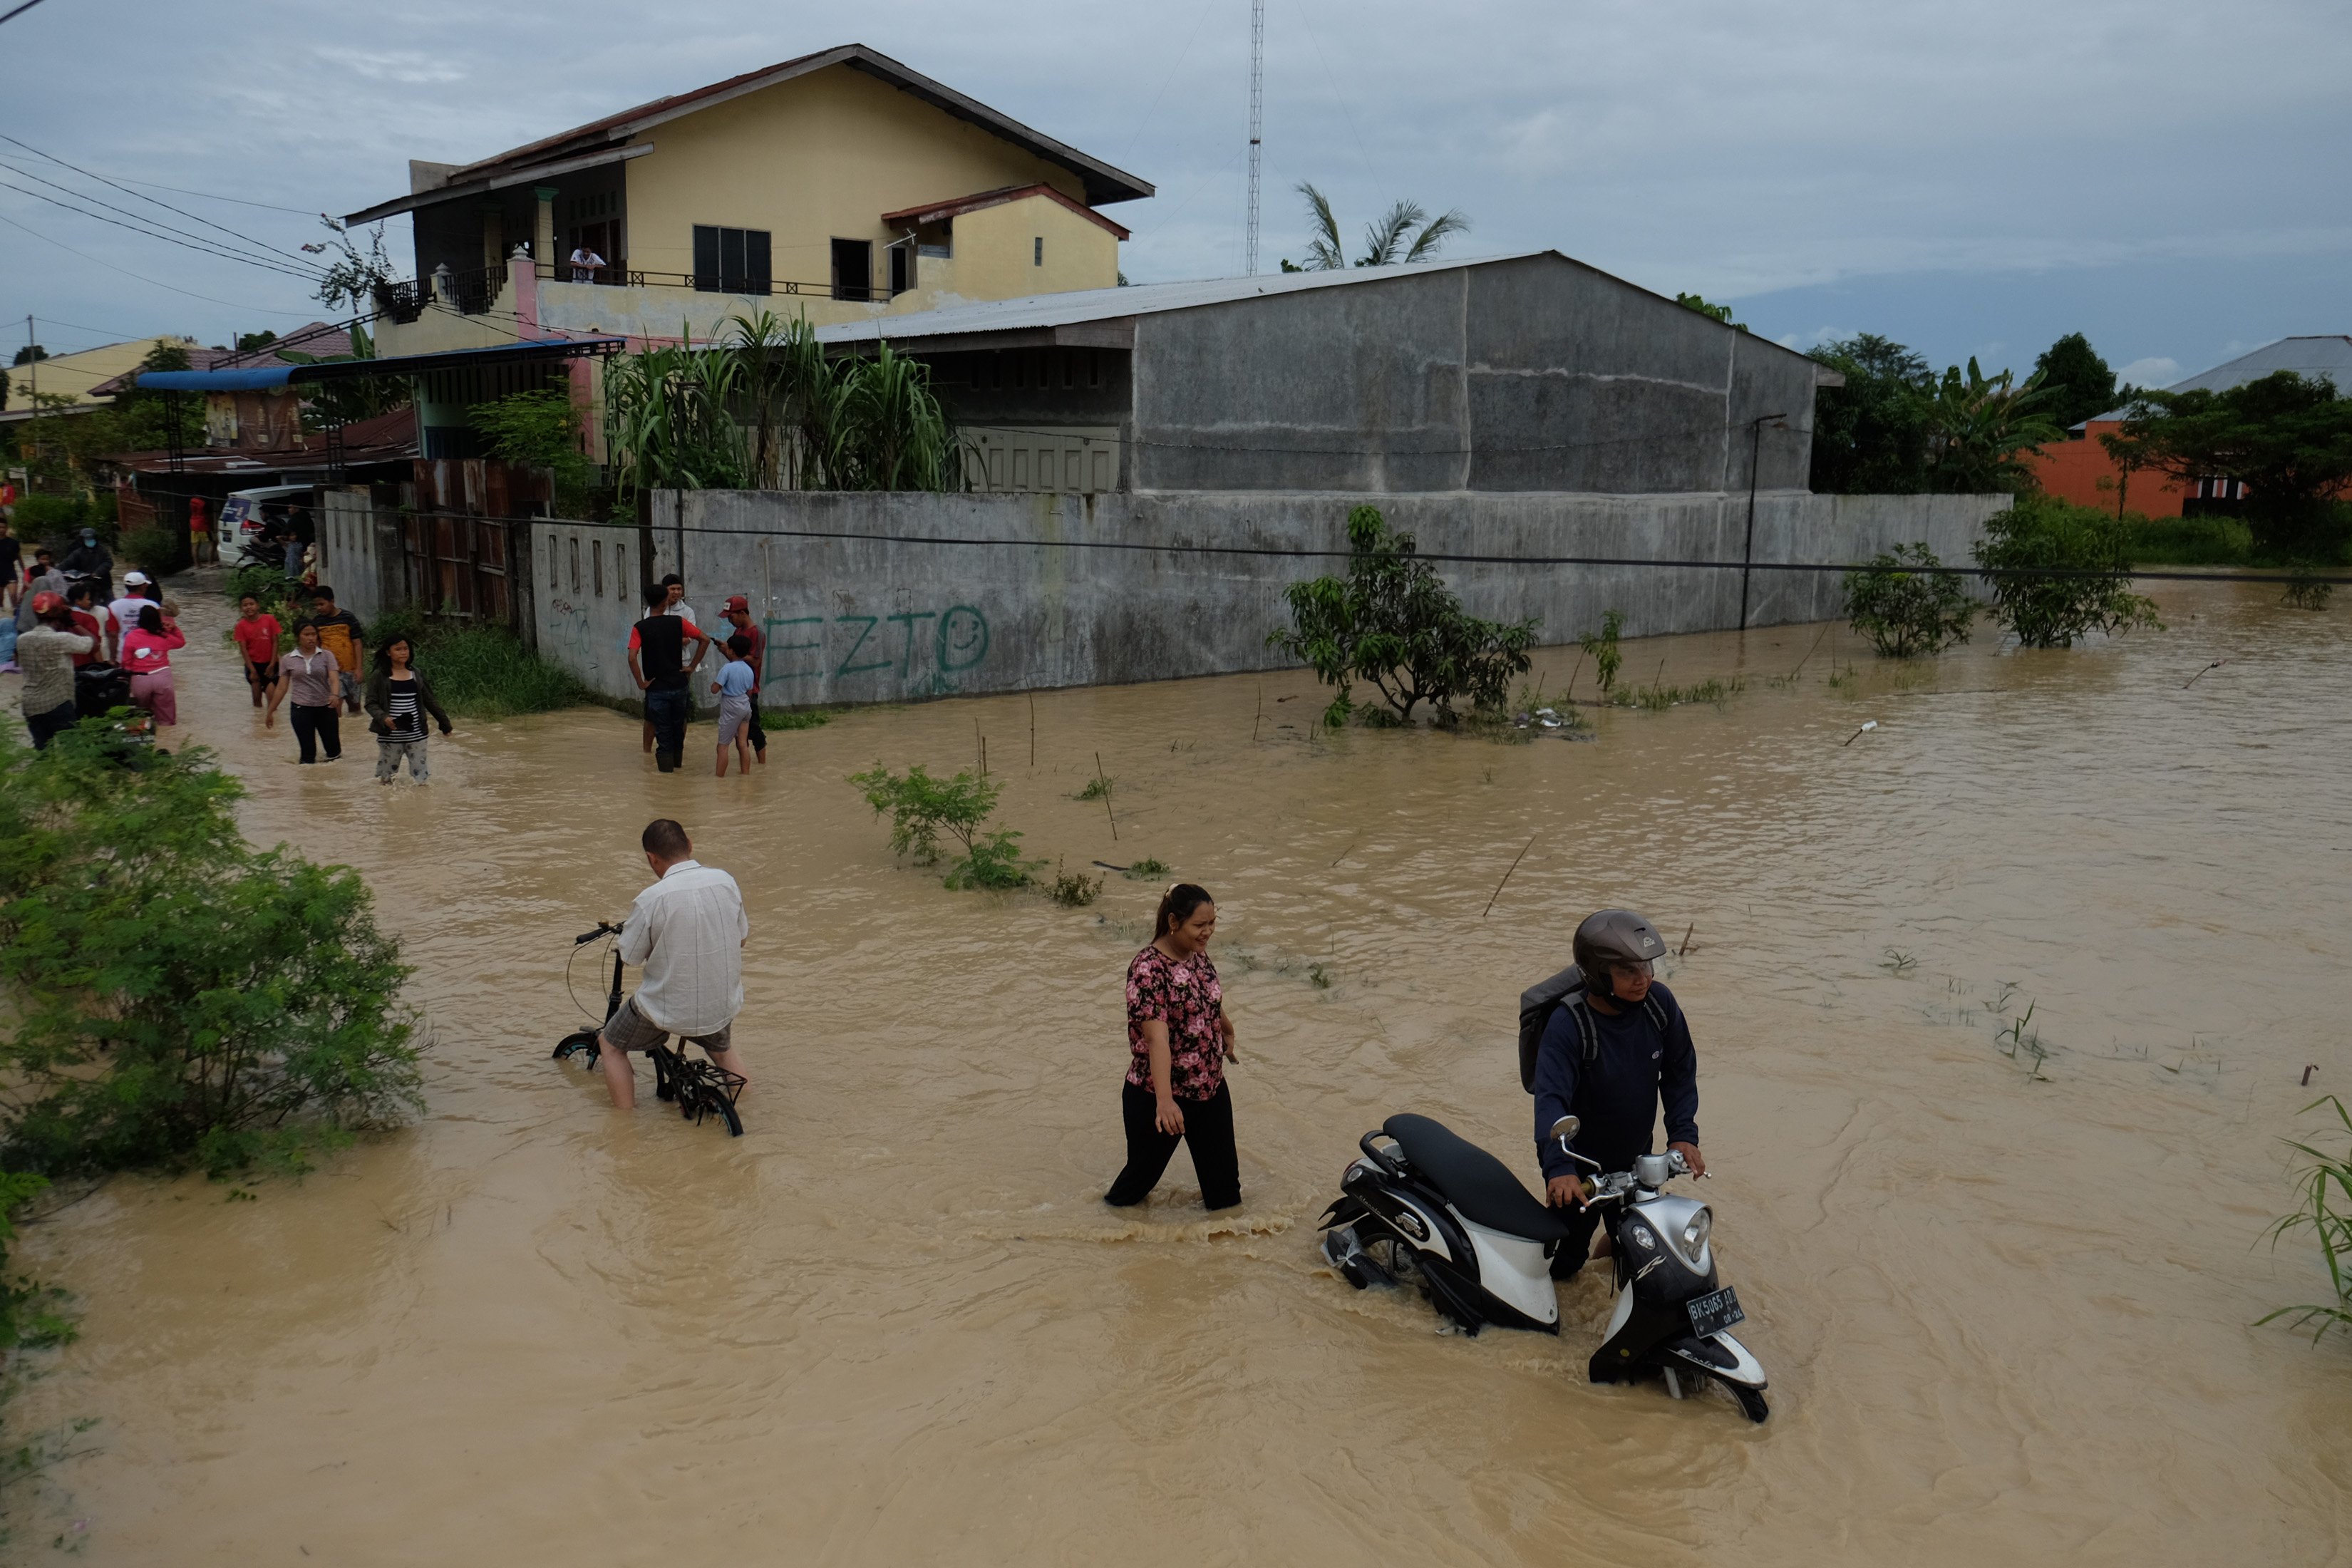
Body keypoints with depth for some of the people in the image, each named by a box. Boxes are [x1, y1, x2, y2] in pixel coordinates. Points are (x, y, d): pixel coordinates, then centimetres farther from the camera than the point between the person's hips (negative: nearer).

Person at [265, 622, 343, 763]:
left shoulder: (326, 656, 0)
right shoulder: (288, 660, 2)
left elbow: (334, 679, -13)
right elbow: (281, 688, 7)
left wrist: (335, 695, -34)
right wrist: (270, 712, 8)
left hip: (325, 708, 0)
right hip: (301, 709, 0)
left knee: (334, 750, 7)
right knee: (308, 752, -1)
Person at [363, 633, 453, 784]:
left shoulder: (417, 674, 7)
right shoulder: (379, 676, -3)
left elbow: (429, 701, 14)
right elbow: (371, 703, -3)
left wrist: (444, 722, 15)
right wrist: (383, 718, -22)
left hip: (416, 733, 3)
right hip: (390, 736, -2)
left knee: (421, 776, -1)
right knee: (386, 778, 4)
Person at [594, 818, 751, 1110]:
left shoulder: (651, 900, -22)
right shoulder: (725, 881, -7)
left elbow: (630, 957, -8)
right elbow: (742, 937, 6)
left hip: (665, 1010, -4)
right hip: (724, 1006, 4)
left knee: (610, 1045, 24)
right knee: (722, 1044, 39)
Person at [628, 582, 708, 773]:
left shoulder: (640, 628, -9)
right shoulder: (678, 622, -3)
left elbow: (632, 658, -21)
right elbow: (705, 640, 0)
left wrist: (641, 683, -10)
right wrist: (692, 666, 5)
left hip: (657, 688, -2)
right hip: (679, 685, 2)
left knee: (663, 735, 4)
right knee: (678, 731, 18)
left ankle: (667, 772, 6)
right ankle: (677, 766, 29)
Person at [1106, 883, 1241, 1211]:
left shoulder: (1198, 956, 2)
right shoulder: (1148, 969, -23)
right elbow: (1156, 1037, -33)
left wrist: (1227, 1030, 42)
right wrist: (1164, 1100, -42)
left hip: (1210, 1089, 7)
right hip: (1156, 1097, -7)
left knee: (1223, 1174, 12)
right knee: (1143, 1173, 10)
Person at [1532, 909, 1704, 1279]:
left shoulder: (1659, 1002, -15)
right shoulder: (1568, 1025, -30)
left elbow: (1680, 1070, -3)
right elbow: (1551, 1097, -38)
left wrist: (1683, 1133, -14)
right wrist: (1559, 1168, -52)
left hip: (1635, 1158, 5)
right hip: (1579, 1166, -4)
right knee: (1567, 1254, 12)